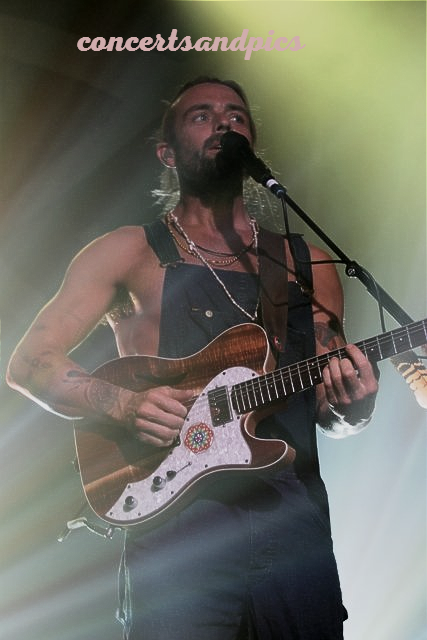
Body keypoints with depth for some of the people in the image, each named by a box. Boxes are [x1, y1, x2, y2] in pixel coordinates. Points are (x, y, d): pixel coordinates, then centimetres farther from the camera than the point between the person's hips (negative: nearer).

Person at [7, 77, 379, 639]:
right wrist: (119, 404, -17)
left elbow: (327, 412, 17)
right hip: (179, 531, -3)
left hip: (296, 529, 4)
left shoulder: (309, 266, 13)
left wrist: (352, 408, -7)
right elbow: (29, 362, 0)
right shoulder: (132, 254, 4)